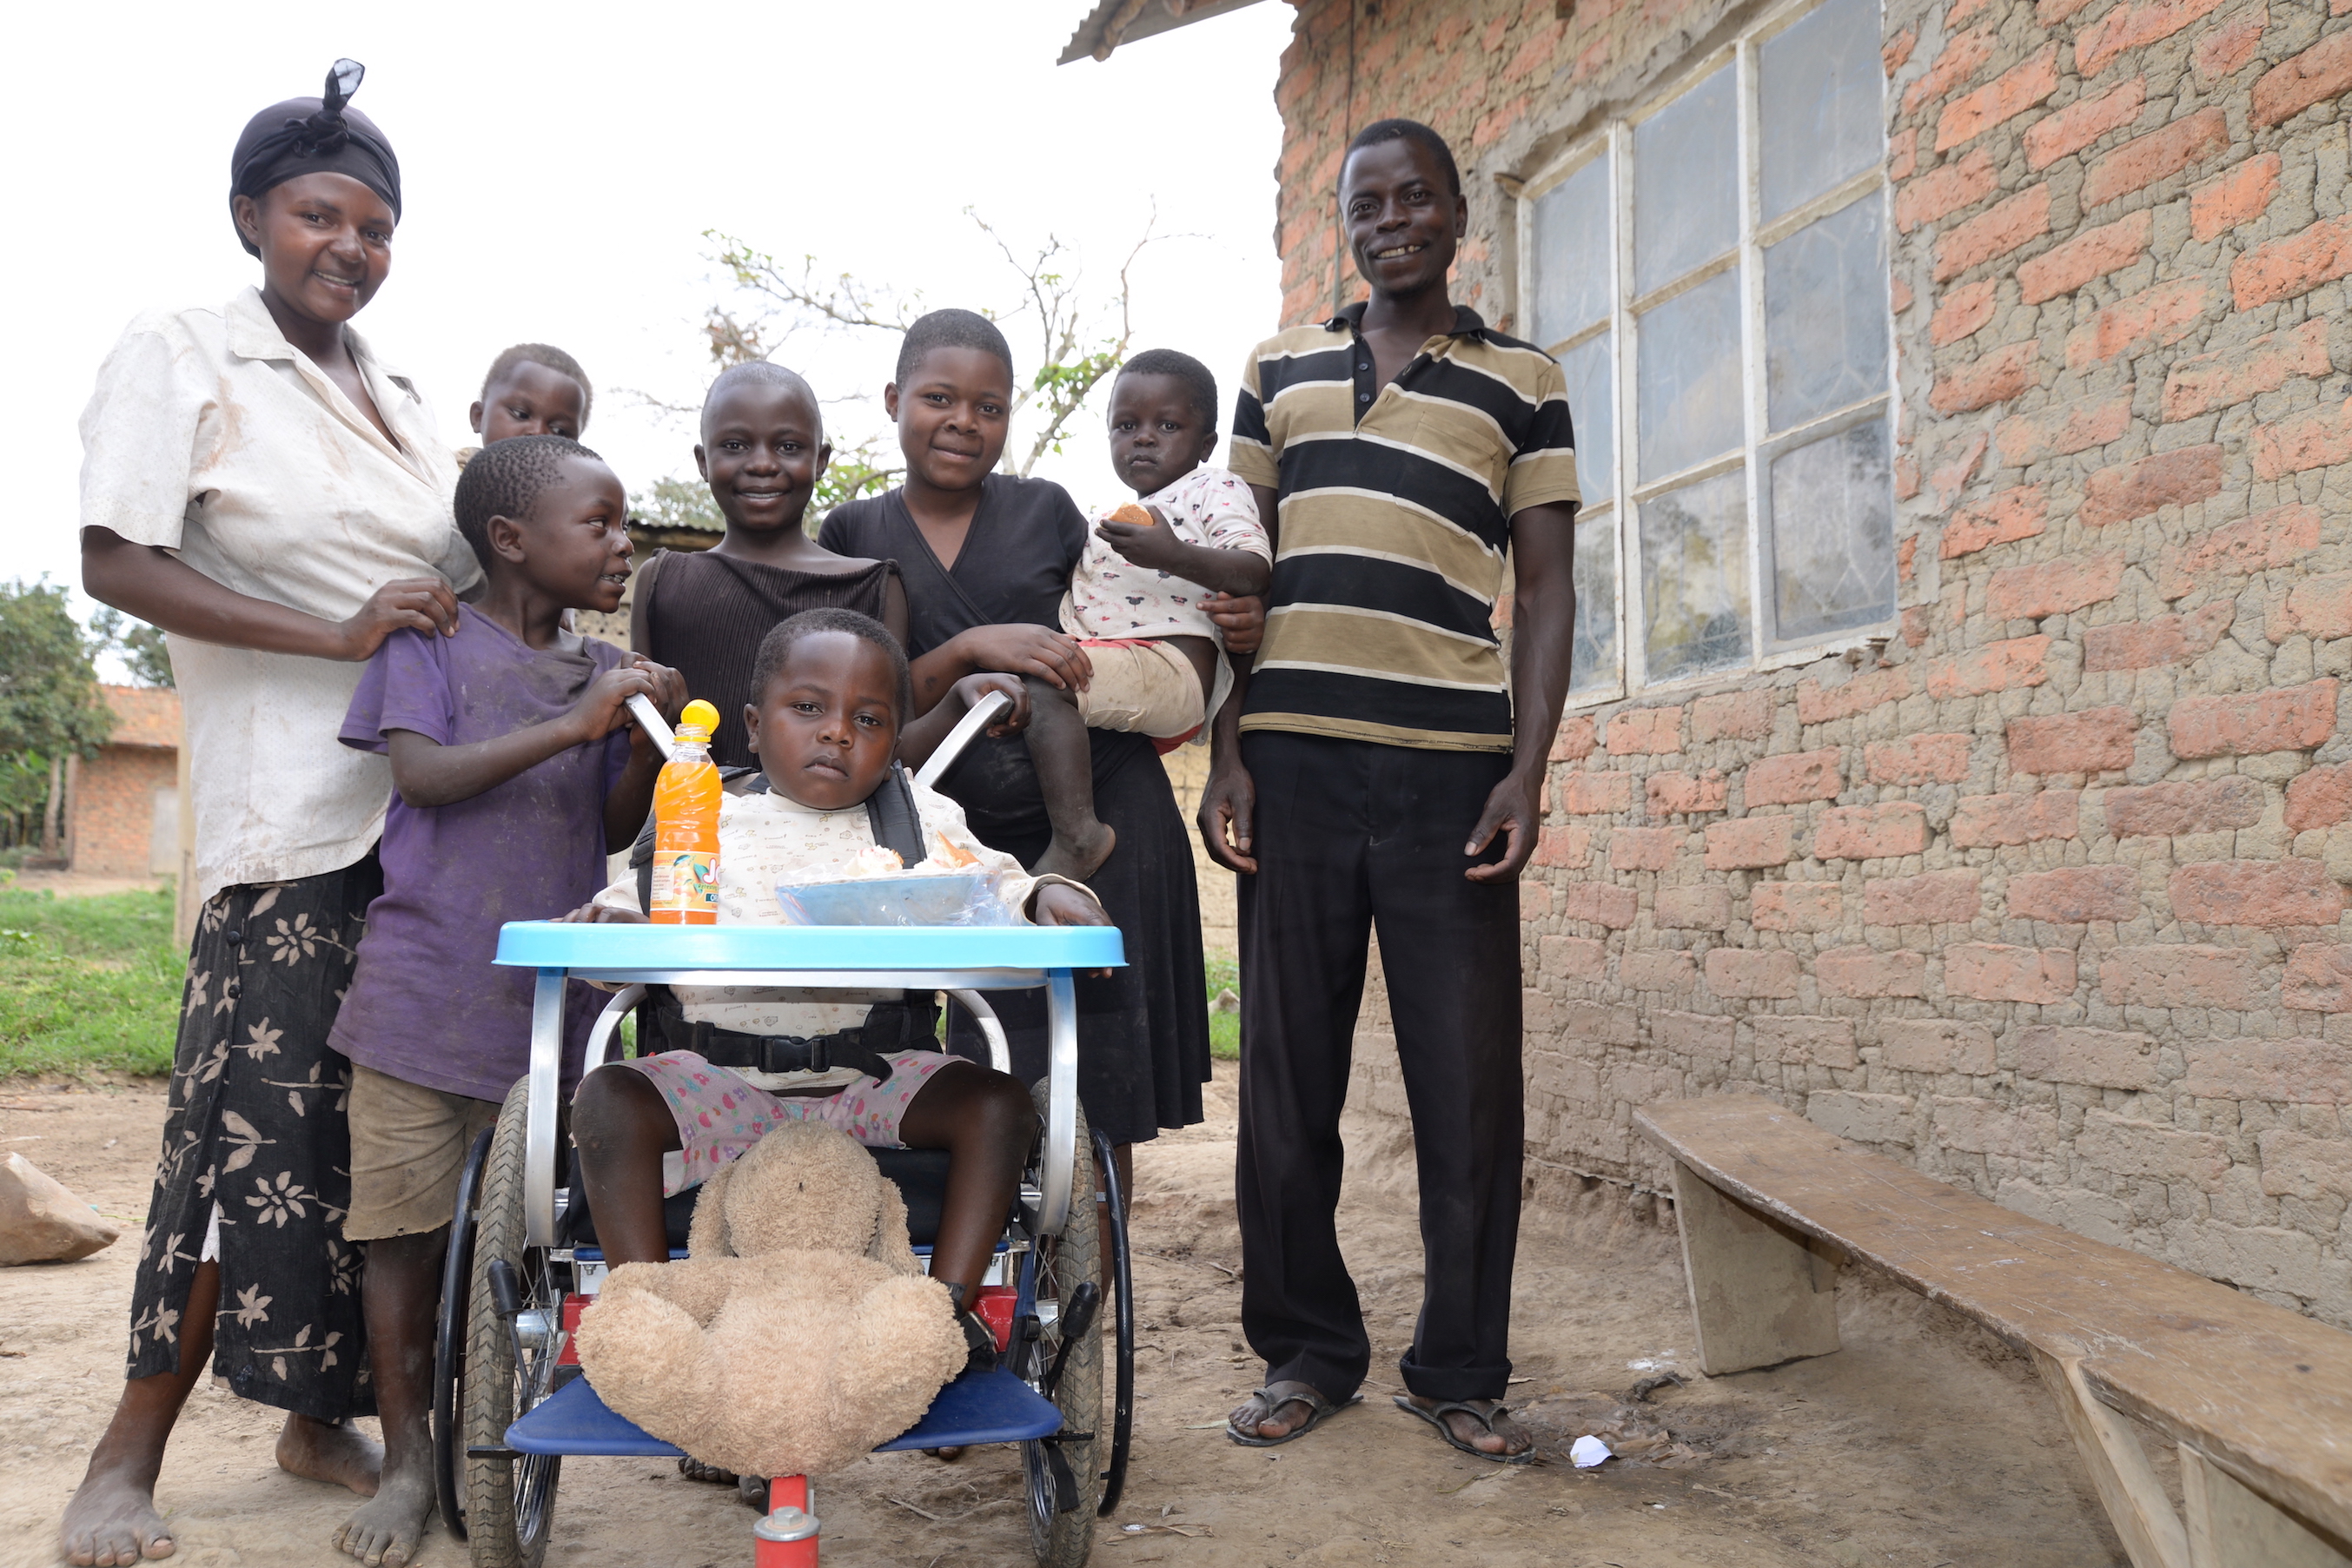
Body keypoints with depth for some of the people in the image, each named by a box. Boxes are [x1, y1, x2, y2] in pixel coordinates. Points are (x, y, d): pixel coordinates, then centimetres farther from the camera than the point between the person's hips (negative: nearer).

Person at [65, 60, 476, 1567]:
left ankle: (323, 1415, 22)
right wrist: (338, 636, -18)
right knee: (259, 1114, -10)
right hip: (292, 810, -6)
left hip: (434, 801, 6)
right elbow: (116, 562, -9)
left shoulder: (406, 398, 19)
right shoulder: (180, 355, 2)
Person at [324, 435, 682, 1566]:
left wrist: (648, 741, -6)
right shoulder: (431, 643, 0)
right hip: (424, 990, -3)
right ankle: (407, 1460, 16)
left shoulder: (605, 670, 11)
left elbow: (612, 829, 12)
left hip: (548, 999, 3)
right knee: (408, 1225, 2)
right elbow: (423, 773, -14)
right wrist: (571, 725, -23)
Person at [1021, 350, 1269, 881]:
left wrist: (1175, 556, -28)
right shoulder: (1120, 517, 32)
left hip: (1168, 667, -10)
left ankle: (1076, 834, -34)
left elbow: (1255, 572, -14)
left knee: (1043, 685, -29)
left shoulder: (1213, 488, 6)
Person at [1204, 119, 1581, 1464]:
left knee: (1471, 1084, 2)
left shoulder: (1523, 382, 11)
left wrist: (1529, 772, -6)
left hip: (1452, 771, -1)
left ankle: (1462, 1371, 18)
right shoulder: (1283, 371, 16)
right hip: (1295, 761, 2)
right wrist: (1226, 756, 2)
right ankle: (1308, 1349, 22)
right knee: (1288, 1073, 6)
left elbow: (1545, 588, 6)